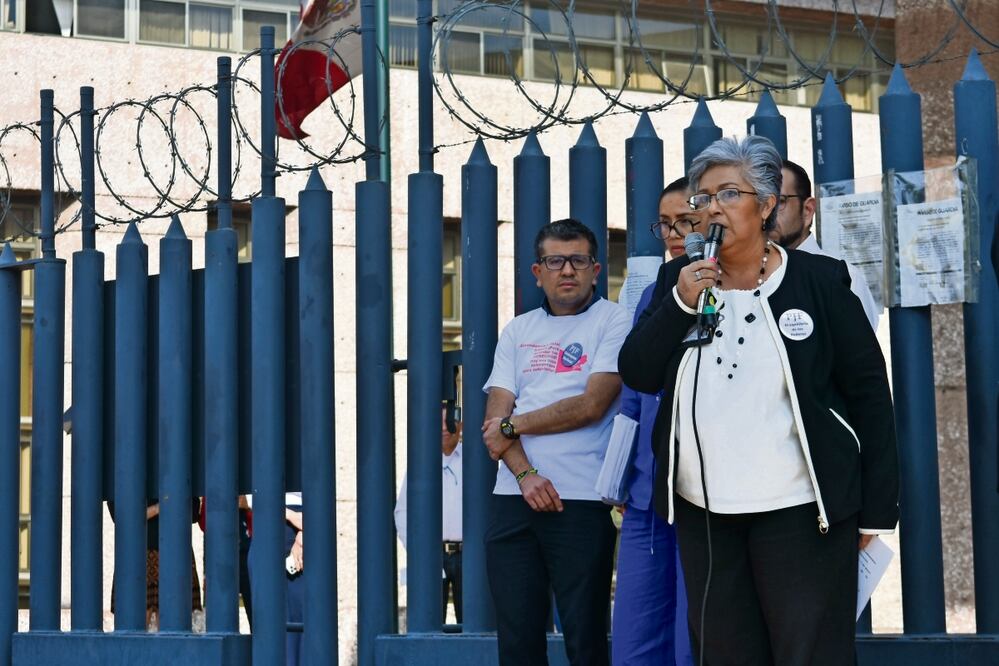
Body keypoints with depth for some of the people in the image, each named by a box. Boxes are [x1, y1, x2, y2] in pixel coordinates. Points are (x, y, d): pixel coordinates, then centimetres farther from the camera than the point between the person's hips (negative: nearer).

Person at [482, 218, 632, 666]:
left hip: (581, 501, -4)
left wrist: (513, 425, -1)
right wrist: (525, 473, -10)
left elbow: (592, 405, -10)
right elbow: (495, 417, 7)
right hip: (513, 499, 5)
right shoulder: (517, 332, 16)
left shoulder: (614, 322, 1)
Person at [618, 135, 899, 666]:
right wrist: (681, 302, -13)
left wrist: (877, 507, -5)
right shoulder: (678, 280, 8)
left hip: (799, 511, -4)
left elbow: (868, 390, -3)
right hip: (702, 510, 4)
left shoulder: (819, 280, -4)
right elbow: (636, 374, 2)